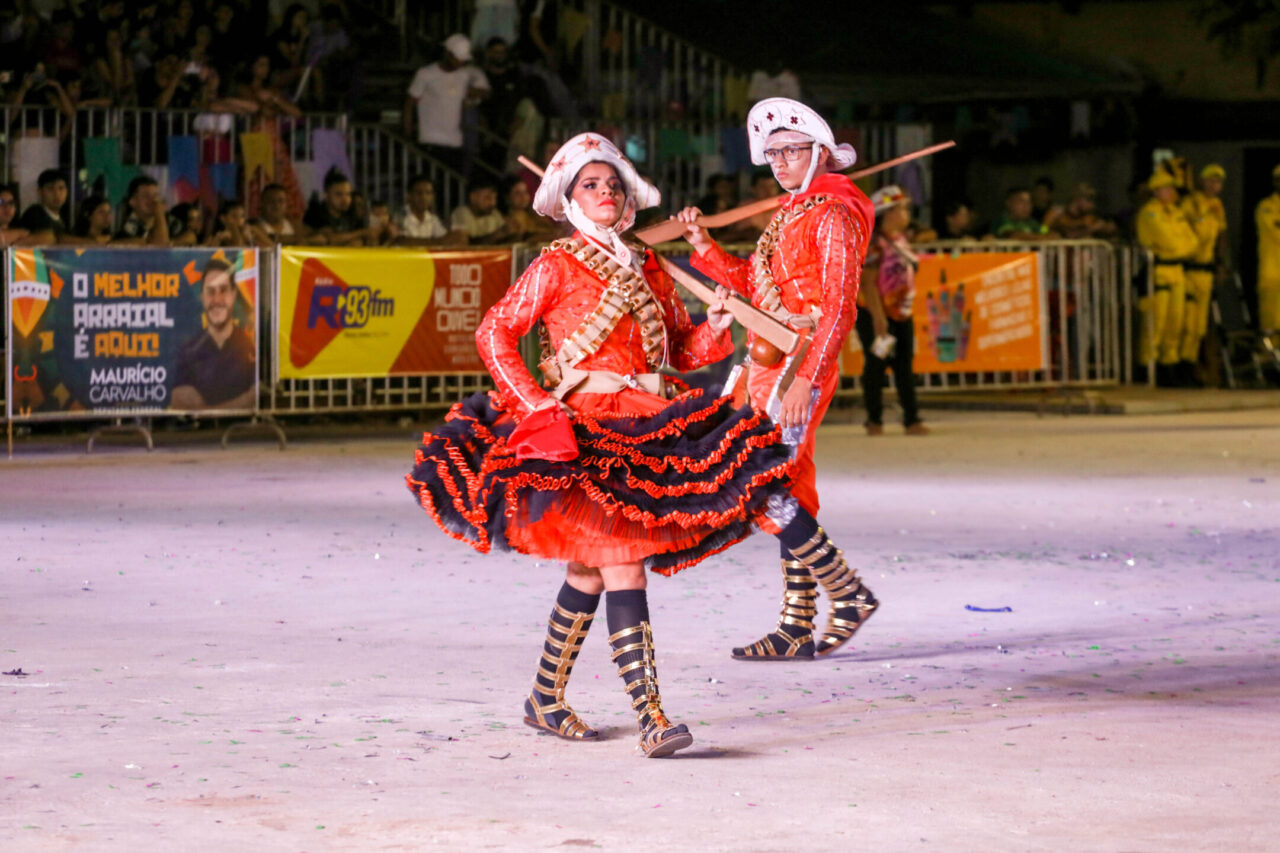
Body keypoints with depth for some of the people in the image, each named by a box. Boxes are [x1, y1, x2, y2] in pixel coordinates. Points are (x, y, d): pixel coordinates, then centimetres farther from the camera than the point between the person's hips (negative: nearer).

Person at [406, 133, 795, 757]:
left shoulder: (647, 270, 17)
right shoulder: (557, 266, 2)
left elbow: (681, 350, 19)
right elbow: (494, 332, -3)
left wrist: (715, 329, -2)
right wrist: (532, 402, -12)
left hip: (643, 426, 6)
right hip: (581, 427, -6)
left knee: (589, 571, 10)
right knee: (621, 565, -16)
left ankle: (545, 698, 25)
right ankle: (650, 717, -22)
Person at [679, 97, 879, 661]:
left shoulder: (833, 214, -10)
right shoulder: (789, 216, 18)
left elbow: (839, 308, -18)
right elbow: (754, 285, 23)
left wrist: (803, 379, -25)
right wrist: (703, 247, 12)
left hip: (800, 364, -9)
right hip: (769, 366, 9)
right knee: (792, 493, 9)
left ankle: (848, 595, -6)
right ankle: (797, 629, 11)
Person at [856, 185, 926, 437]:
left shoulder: (901, 239, 11)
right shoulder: (875, 243, -15)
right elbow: (869, 282, -19)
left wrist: (908, 308, 19)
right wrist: (878, 317, -22)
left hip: (901, 313, 8)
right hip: (875, 314, -8)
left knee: (905, 365, 5)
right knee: (876, 365, 0)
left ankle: (911, 420, 5)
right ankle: (874, 420, 8)